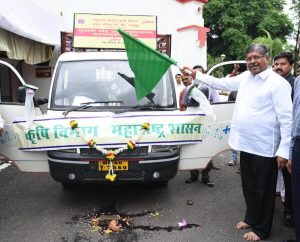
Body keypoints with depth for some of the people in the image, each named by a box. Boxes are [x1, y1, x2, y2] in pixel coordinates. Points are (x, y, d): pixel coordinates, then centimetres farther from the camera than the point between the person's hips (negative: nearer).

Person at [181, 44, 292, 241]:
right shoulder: (245, 77, 9)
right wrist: (195, 75, 14)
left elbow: (286, 118, -16)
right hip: (246, 144, 7)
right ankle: (251, 218, 41)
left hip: (265, 147, -7)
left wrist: (284, 150, -20)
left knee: (263, 190, 8)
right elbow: (221, 83, 18)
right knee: (249, 186, 20)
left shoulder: (278, 83, -13)